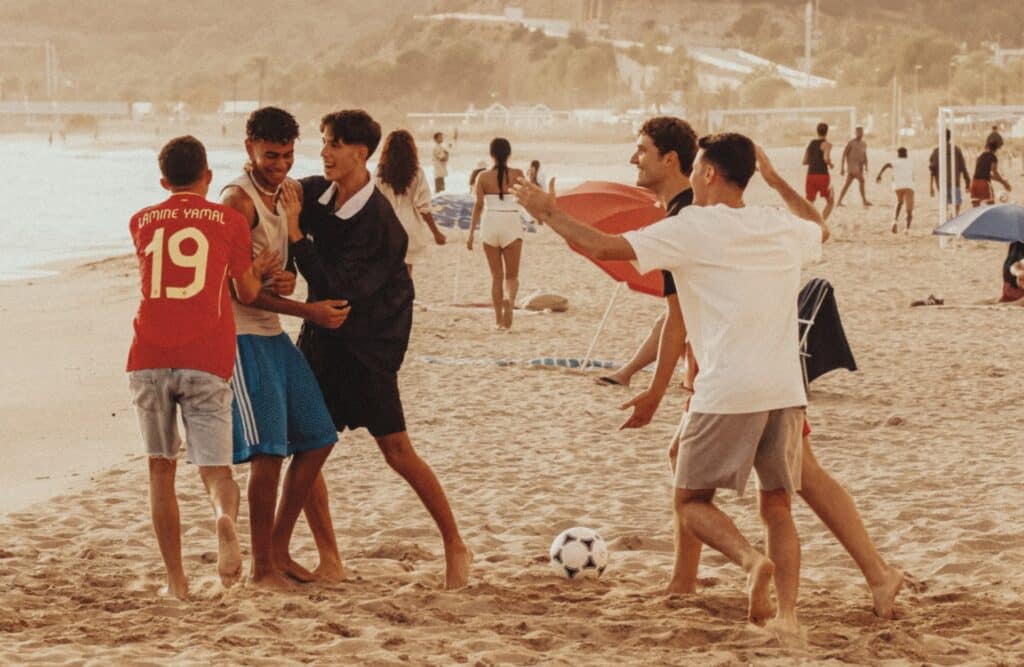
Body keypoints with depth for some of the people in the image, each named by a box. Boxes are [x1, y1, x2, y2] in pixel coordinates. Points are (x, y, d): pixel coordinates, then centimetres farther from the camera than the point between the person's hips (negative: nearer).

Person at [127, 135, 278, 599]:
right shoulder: (230, 221, 8)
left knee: (161, 469, 13)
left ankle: (176, 579, 10)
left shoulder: (141, 222, 15)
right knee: (215, 469, 3)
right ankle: (225, 518, -32)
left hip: (149, 359, 1)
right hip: (207, 361, -1)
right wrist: (256, 270, 38)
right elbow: (248, 293, 14)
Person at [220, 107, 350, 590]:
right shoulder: (238, 199, -15)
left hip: (274, 333, 9)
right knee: (269, 450, -11)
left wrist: (288, 280, -7)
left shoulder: (286, 191, 12)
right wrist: (309, 311, -18)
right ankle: (261, 567, -1)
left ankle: (279, 551, 19)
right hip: (242, 335, -9)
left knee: (317, 439, 10)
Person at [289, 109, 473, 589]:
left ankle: (455, 545, 7)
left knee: (396, 449, -4)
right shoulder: (315, 193, -1)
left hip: (367, 346, -6)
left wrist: (296, 237, -24)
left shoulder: (378, 221, -20)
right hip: (322, 336, 6)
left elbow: (339, 289, -25)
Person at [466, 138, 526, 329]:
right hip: (512, 223, -1)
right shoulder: (517, 175, -1)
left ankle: (498, 320, 9)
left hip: (490, 224, 1)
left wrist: (471, 232, -3)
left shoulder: (483, 177, -1)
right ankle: (509, 300, -28)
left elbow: (479, 205, -5)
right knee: (511, 276, 5)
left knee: (496, 276, 10)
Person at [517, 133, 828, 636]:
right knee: (777, 506, 13)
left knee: (691, 501, 9)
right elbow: (821, 229, 39)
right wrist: (776, 180, 47)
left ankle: (751, 560, -17)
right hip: (785, 390, 5)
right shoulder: (784, 228, 13)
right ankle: (788, 614, 0)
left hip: (727, 391, -5)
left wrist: (547, 211, 9)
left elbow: (602, 246, -5)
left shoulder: (691, 228, -3)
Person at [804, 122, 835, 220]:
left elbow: (805, 161, 16)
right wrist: (830, 164, 0)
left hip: (811, 176, 5)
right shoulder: (826, 144, -5)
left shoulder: (810, 144, 14)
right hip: (823, 176, -5)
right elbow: (826, 158, -21)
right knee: (831, 202, 15)